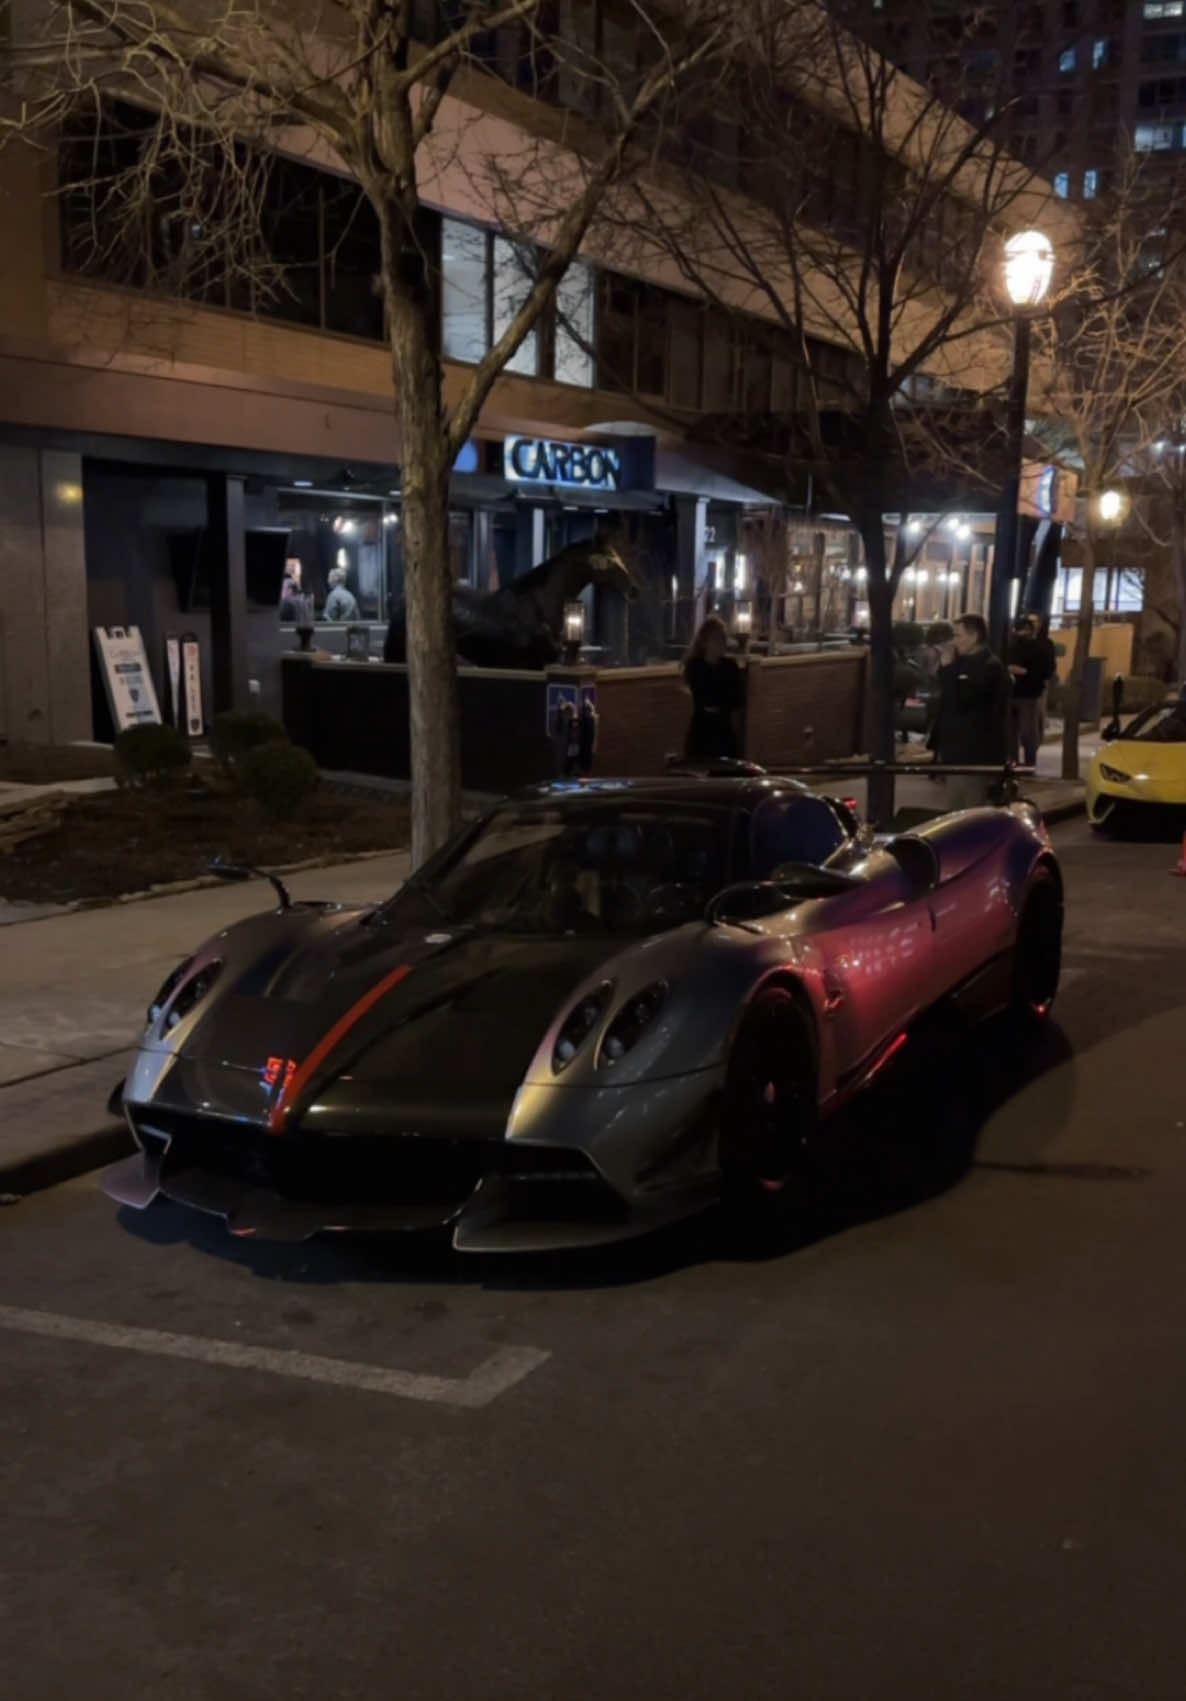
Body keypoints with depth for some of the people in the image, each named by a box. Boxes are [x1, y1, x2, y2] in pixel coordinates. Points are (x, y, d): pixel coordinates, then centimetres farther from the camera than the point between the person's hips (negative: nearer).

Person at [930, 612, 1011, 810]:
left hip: (975, 755, -10)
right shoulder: (967, 664, 16)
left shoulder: (989, 667, -16)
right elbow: (949, 699, 23)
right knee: (955, 814, 15)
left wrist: (947, 667, -17)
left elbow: (959, 699, -25)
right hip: (959, 752, 10)